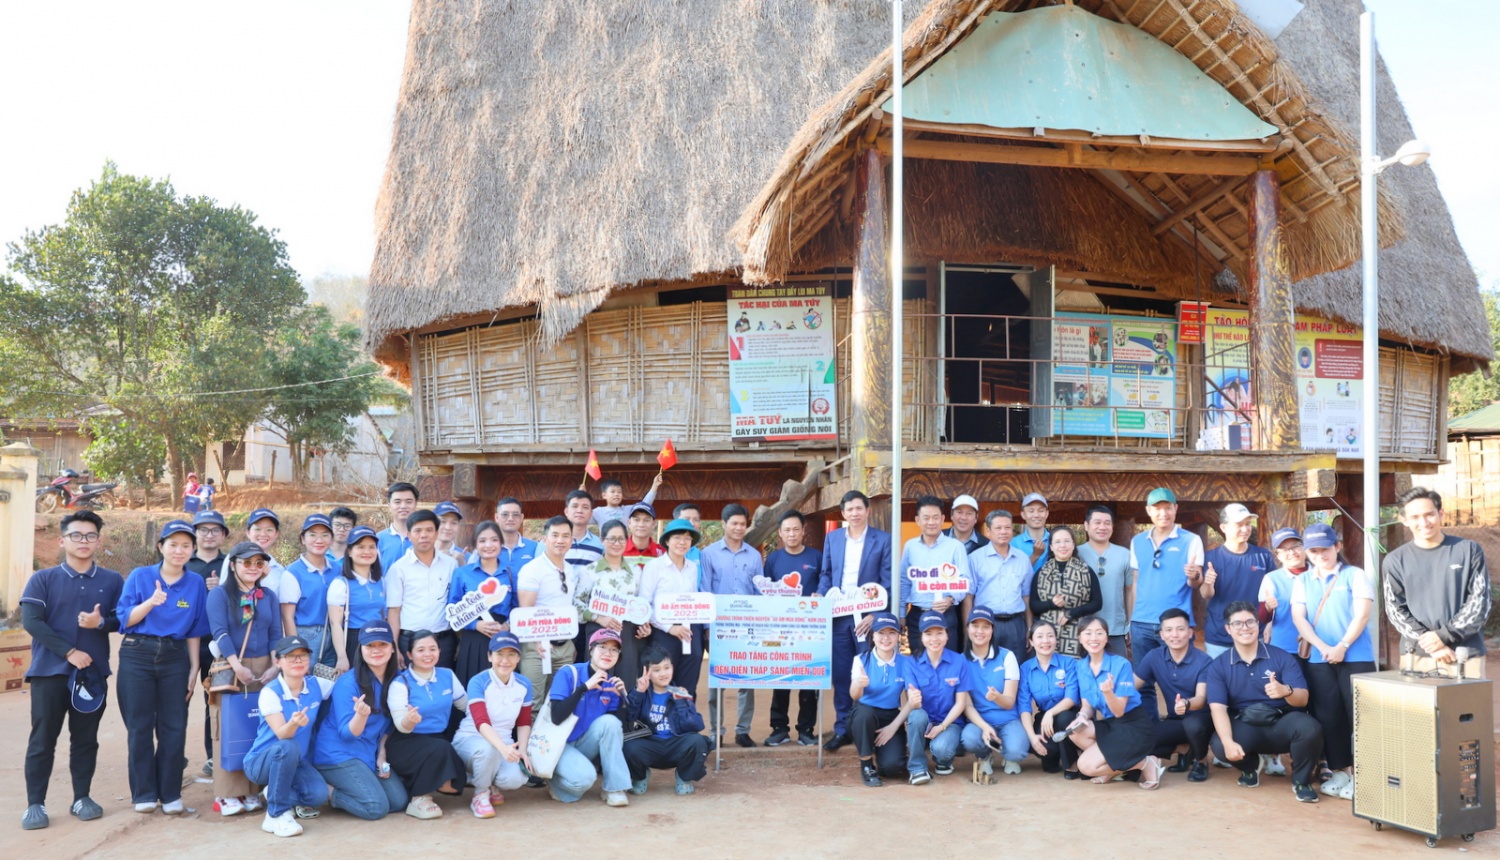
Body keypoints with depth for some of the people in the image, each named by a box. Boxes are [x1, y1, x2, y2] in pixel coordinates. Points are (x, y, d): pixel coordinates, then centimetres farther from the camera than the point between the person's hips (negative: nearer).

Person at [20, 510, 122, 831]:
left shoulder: (112, 581, 6)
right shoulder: (42, 579, 1)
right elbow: (31, 621, -9)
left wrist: (101, 623, -17)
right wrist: (69, 652, -15)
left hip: (93, 672, 2)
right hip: (50, 670, -2)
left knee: (86, 738, 8)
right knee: (43, 739, 1)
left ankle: (82, 798, 17)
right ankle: (35, 804, 8)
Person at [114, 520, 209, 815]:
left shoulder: (196, 583, 4)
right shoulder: (139, 576, 0)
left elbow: (194, 631, 7)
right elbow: (124, 619, -4)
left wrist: (194, 669, 3)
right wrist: (151, 602, -21)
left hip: (175, 658, 1)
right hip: (137, 656, -1)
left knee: (174, 727, 2)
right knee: (140, 726, 3)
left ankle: (171, 794, 12)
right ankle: (143, 793, 13)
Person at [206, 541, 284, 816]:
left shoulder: (269, 596, 11)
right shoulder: (219, 594, -1)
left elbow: (276, 634, 7)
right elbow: (219, 632, -11)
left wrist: (275, 666, -7)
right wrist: (237, 666, -21)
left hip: (263, 668, 4)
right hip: (229, 669, -4)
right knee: (229, 729, -3)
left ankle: (253, 791, 10)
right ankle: (226, 795, 1)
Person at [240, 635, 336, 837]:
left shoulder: (317, 685, -5)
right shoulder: (270, 692, -18)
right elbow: (282, 735, -29)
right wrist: (294, 723, -51)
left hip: (298, 762, 4)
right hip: (262, 761, -4)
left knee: (319, 794, -25)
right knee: (288, 747, -38)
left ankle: (281, 796, 10)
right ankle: (276, 815, -21)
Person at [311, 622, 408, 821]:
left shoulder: (393, 681, 1)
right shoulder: (348, 683, -18)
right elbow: (346, 734, -20)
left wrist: (381, 755, 2)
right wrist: (361, 715, -40)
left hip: (370, 754, 7)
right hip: (338, 754, -7)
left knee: (399, 801, -2)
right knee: (377, 808, -18)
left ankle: (337, 789, 13)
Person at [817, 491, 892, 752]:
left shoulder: (883, 539, 0)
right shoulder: (832, 538, 11)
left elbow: (887, 581, -3)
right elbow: (825, 573, 14)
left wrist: (875, 614, -11)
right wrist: (820, 598, -5)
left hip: (867, 616, -3)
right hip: (838, 615, 3)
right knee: (841, 675, 7)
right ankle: (842, 729, 16)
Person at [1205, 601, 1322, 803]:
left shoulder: (1282, 657, -3)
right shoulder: (1218, 666, -2)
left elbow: (1303, 699, -10)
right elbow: (1218, 707, -12)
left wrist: (1286, 691, -36)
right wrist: (1228, 742, -30)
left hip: (1281, 722, 0)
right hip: (1244, 726, 1)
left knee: (1310, 729, -33)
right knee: (1218, 746, -31)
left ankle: (1301, 781, 0)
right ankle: (1250, 765, 10)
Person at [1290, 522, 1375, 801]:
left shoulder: (1354, 575, 3)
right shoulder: (1302, 582, 12)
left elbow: (1362, 614, -6)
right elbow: (1298, 618, 3)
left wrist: (1343, 646, -15)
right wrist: (1323, 647, -11)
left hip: (1355, 657, -3)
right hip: (1318, 659, 3)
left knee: (1359, 716, -4)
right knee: (1328, 717, 4)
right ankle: (1340, 771, 14)